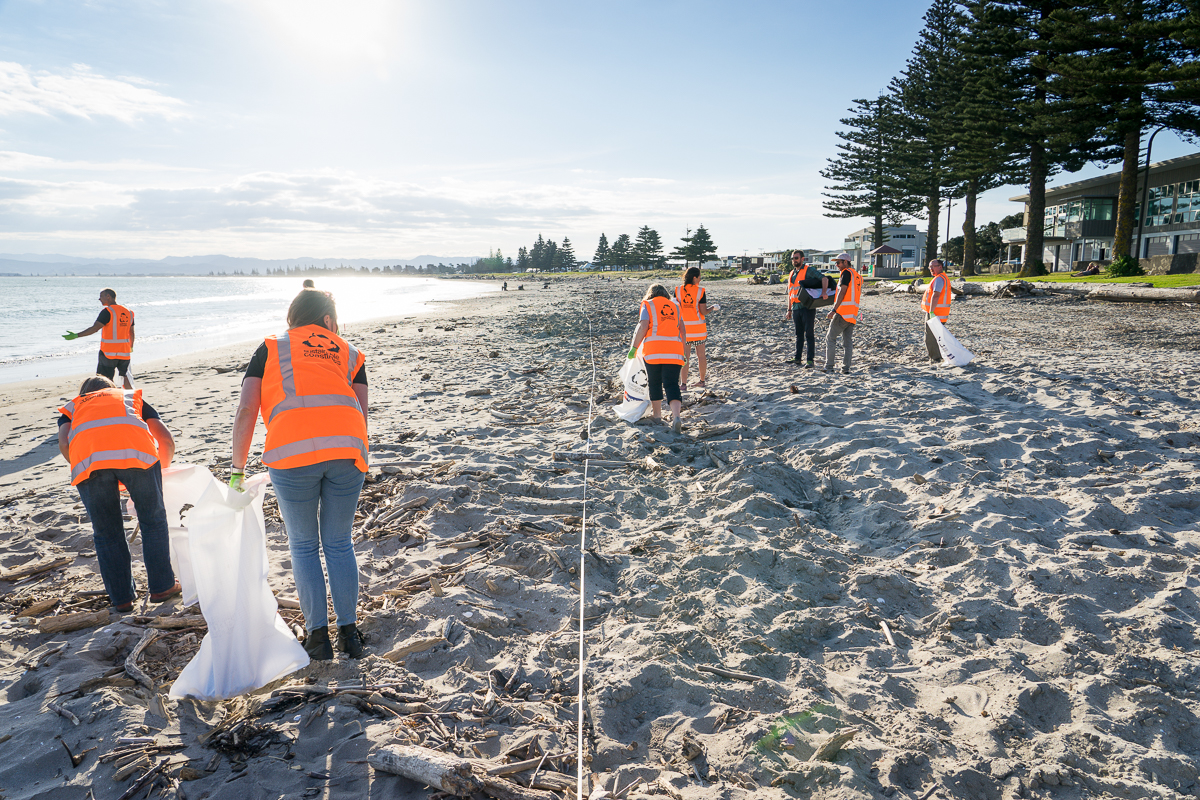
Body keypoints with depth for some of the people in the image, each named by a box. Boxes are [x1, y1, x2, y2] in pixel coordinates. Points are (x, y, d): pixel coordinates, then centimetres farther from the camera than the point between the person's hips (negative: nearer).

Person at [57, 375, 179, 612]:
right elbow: (167, 441, 25)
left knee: (106, 533, 16)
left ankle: (122, 598, 25)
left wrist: (89, 472, 26)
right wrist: (161, 469, 43)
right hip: (135, 450, -1)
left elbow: (64, 444, 13)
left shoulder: (71, 408, 39)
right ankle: (162, 586, 24)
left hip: (87, 458, 1)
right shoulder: (132, 397, 39)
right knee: (153, 519, 17)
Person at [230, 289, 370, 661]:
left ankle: (318, 635, 21)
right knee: (339, 544, 17)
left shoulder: (271, 348, 19)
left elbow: (246, 410, 8)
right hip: (346, 449, 2)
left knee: (303, 546, 16)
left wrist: (238, 469, 13)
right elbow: (361, 412, 12)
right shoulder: (349, 353, 24)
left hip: (291, 453, -2)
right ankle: (350, 633, 23)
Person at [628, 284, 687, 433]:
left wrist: (634, 347, 0)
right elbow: (683, 331, 17)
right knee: (672, 384, -3)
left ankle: (657, 414, 24)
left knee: (654, 383, 14)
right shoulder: (675, 306, 20)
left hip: (653, 350, -2)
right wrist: (683, 352, 21)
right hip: (674, 351, 2)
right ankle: (676, 416, -22)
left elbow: (642, 327, -5)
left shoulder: (648, 305, 8)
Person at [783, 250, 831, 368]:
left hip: (807, 307, -7)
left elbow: (824, 278, -13)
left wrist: (824, 292, -28)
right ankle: (797, 358, 20)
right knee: (799, 334, 13)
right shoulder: (792, 274, 18)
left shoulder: (808, 271, -3)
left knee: (809, 334, -5)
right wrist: (789, 310, 18)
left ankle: (810, 360, -3)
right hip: (796, 308, 7)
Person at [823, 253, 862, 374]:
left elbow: (842, 292, -16)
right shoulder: (858, 276, 20)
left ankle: (829, 367, -2)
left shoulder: (846, 273, -6)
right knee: (848, 341, 7)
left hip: (843, 313, -8)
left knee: (830, 338, 0)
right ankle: (846, 368, 3)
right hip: (853, 315, 8)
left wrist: (834, 310, -20)